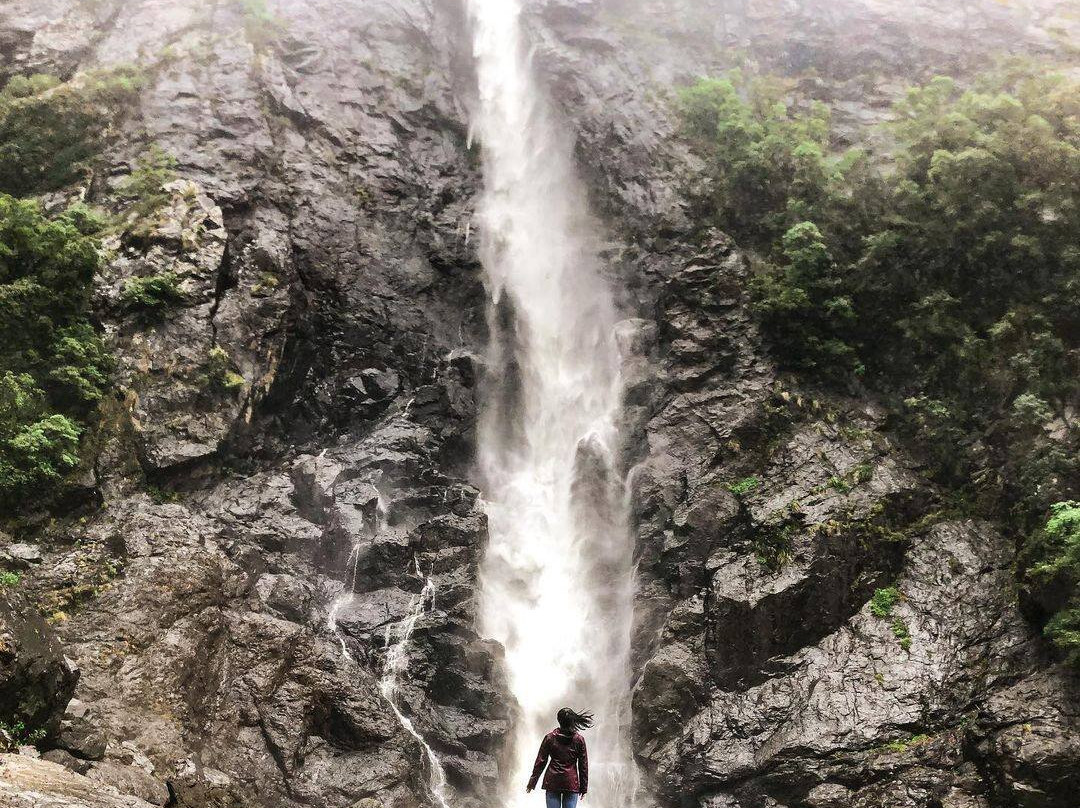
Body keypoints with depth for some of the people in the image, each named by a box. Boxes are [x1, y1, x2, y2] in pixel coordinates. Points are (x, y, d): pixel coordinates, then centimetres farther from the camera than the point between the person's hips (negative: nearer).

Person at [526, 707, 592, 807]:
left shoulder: (549, 738, -1)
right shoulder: (579, 740, 0)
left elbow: (541, 761, 2)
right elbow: (583, 765, 4)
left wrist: (532, 781, 9)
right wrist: (583, 787, 11)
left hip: (552, 782, 0)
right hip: (571, 783, 0)